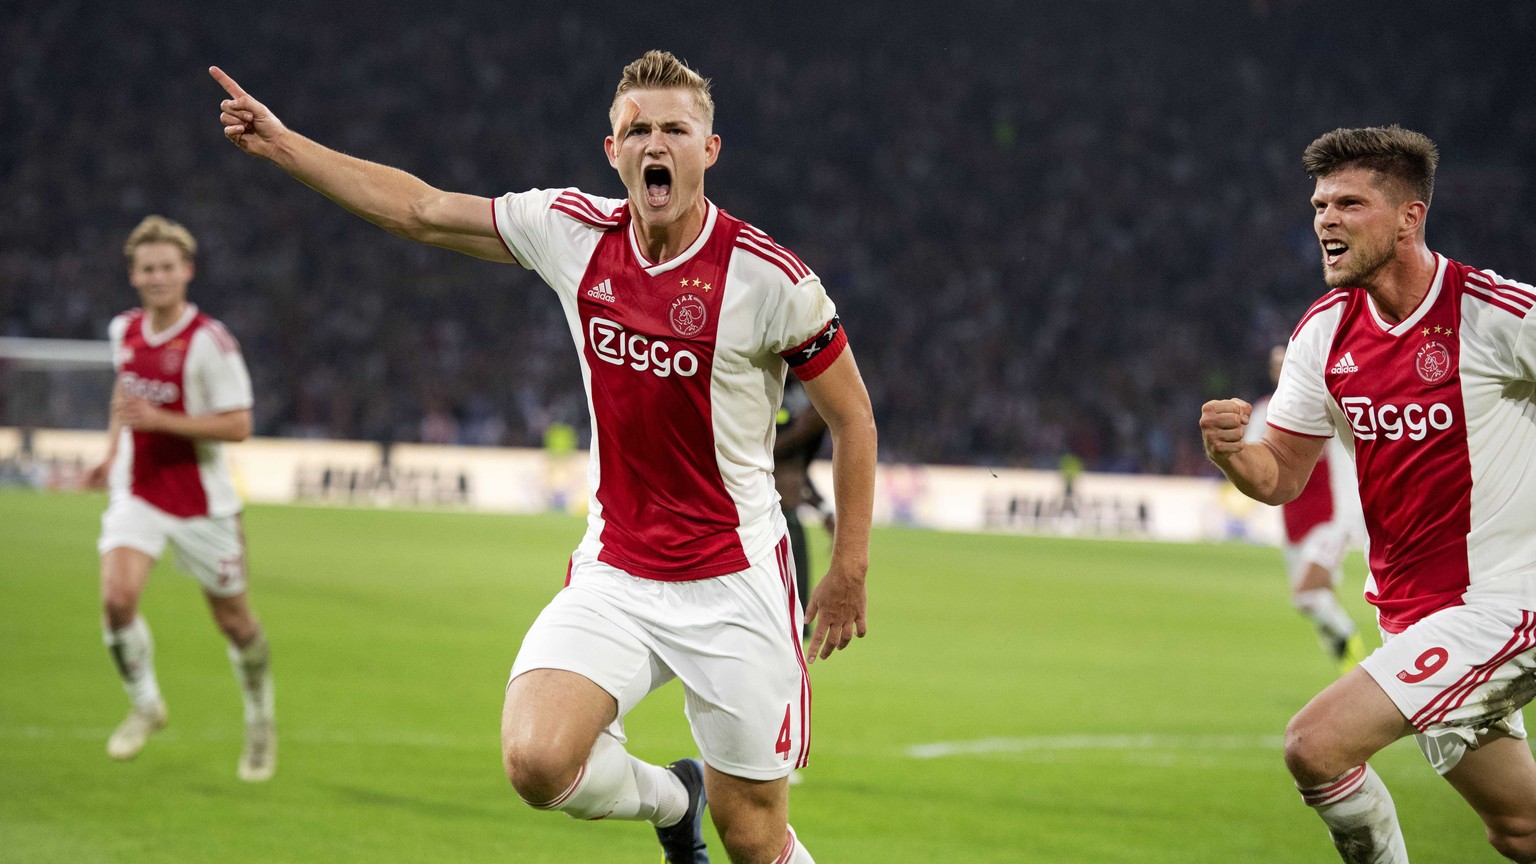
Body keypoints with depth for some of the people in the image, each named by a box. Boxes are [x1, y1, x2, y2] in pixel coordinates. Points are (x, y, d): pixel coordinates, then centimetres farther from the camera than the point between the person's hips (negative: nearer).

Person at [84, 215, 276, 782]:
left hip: (201, 499, -4)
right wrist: (113, 454, 16)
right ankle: (145, 705, 6)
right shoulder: (124, 331, 2)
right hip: (137, 495, 4)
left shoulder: (209, 341, -17)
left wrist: (159, 419, -25)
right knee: (117, 597, -18)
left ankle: (260, 724, 31)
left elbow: (238, 425, -18)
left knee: (233, 619, 8)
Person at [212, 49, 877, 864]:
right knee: (536, 759, -20)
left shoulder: (769, 275, -13)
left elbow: (852, 415, -2)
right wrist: (281, 143, 10)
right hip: (612, 575, 3)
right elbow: (421, 210, 9)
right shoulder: (574, 230, -2)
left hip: (732, 584, -3)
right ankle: (670, 796, 14)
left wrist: (848, 572, 0)